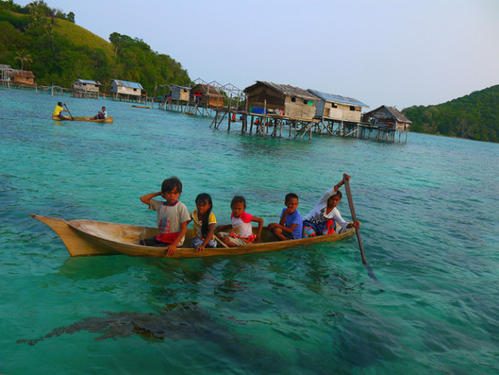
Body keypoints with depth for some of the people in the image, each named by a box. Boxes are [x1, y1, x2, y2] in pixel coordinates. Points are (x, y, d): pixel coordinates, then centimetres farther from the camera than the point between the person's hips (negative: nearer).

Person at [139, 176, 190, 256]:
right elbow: (143, 199, 6)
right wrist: (158, 193, 3)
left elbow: (184, 229, -14)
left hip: (175, 240, -6)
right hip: (161, 237, 7)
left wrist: (174, 245, -23)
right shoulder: (160, 205, 3)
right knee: (142, 243, -3)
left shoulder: (181, 207, -13)